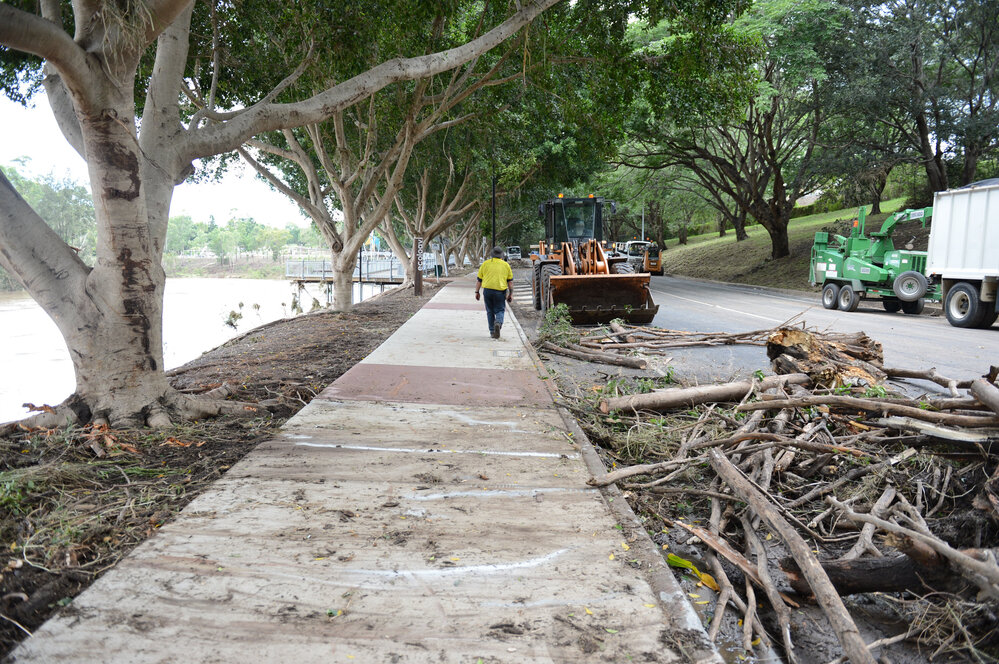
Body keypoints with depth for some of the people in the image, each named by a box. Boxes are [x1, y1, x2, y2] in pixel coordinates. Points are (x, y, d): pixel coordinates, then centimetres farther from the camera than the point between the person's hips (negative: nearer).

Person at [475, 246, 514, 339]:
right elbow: (510, 281, 7)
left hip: (487, 290, 1)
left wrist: (477, 292, 15)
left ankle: (492, 331, 12)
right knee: (500, 310, 7)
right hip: (500, 291, -1)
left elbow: (479, 280, 8)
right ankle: (498, 323, -22)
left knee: (490, 311, 13)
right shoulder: (506, 265, 8)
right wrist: (511, 294, 12)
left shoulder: (485, 264, 8)